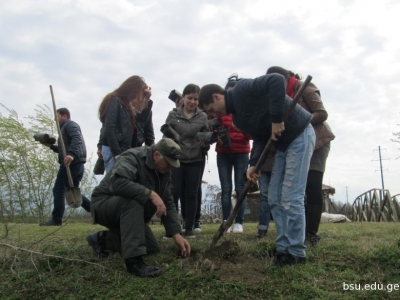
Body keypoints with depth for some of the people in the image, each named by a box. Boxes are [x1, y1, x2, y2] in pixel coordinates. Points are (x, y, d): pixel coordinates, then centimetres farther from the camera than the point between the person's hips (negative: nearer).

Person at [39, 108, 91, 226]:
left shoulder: (70, 124, -2)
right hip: (76, 164, 11)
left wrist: (71, 154, -38)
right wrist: (51, 146, 24)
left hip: (71, 163, -11)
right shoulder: (65, 127, 31)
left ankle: (56, 220, -2)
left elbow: (77, 139, -22)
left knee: (58, 190, -5)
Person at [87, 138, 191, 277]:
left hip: (130, 209, 8)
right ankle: (133, 260, -38)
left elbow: (168, 202, -1)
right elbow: (117, 182, -43)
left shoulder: (164, 171, -2)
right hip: (104, 203, -8)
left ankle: (103, 239, 14)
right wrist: (150, 194, -42)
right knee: (132, 200, -38)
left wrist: (176, 234, -9)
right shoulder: (132, 157, -25)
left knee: (152, 249, 2)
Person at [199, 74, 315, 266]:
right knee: (275, 199, 7)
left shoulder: (242, 89, -16)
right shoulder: (237, 117, 10)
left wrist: (276, 119, -29)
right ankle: (283, 249, 15)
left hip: (300, 135, -9)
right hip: (283, 143, 9)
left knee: (291, 198, -8)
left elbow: (276, 80, -29)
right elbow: (259, 137, 8)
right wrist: (253, 164, -6)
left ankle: (296, 253, 3)